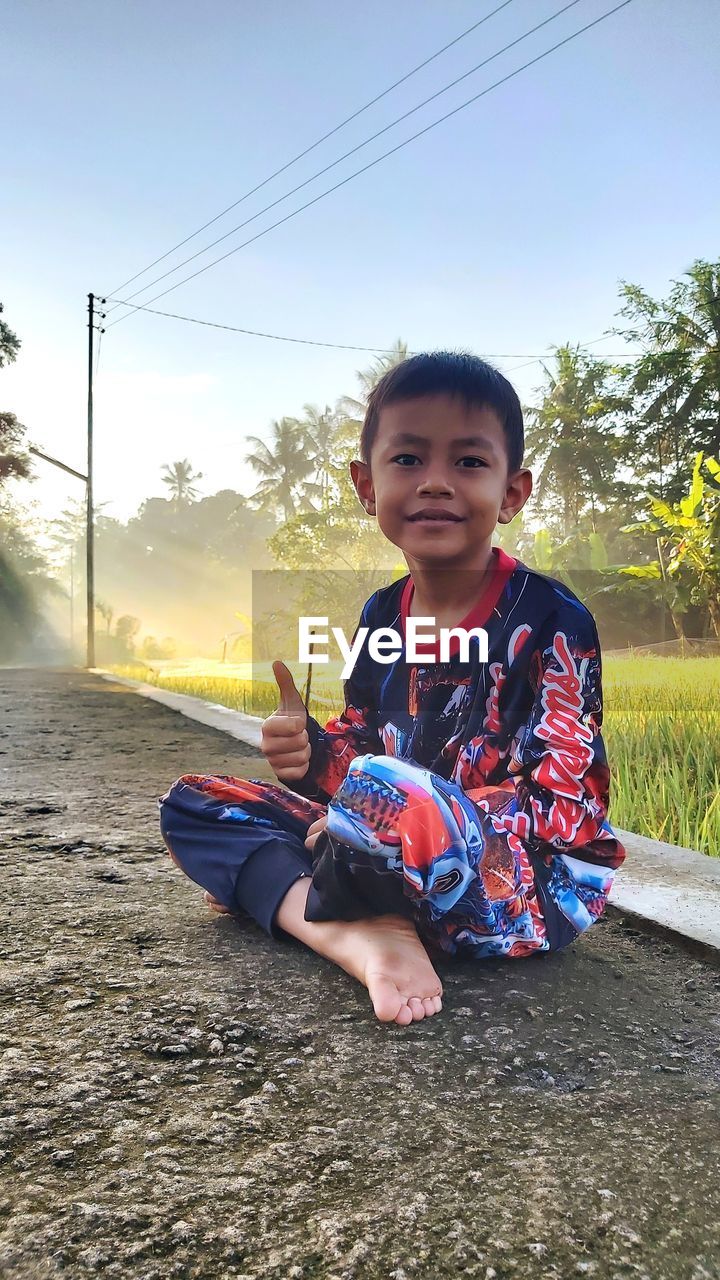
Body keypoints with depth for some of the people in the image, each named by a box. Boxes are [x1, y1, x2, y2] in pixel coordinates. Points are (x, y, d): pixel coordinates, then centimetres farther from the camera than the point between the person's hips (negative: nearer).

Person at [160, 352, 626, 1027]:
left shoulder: (550, 619, -14)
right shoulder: (382, 612, 5)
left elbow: (563, 804, -17)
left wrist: (402, 816, -23)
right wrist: (315, 752, -11)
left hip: (539, 887, -7)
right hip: (406, 853, 7)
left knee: (386, 790, -40)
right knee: (190, 803, 2)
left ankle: (268, 884, -7)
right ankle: (363, 939, -19)